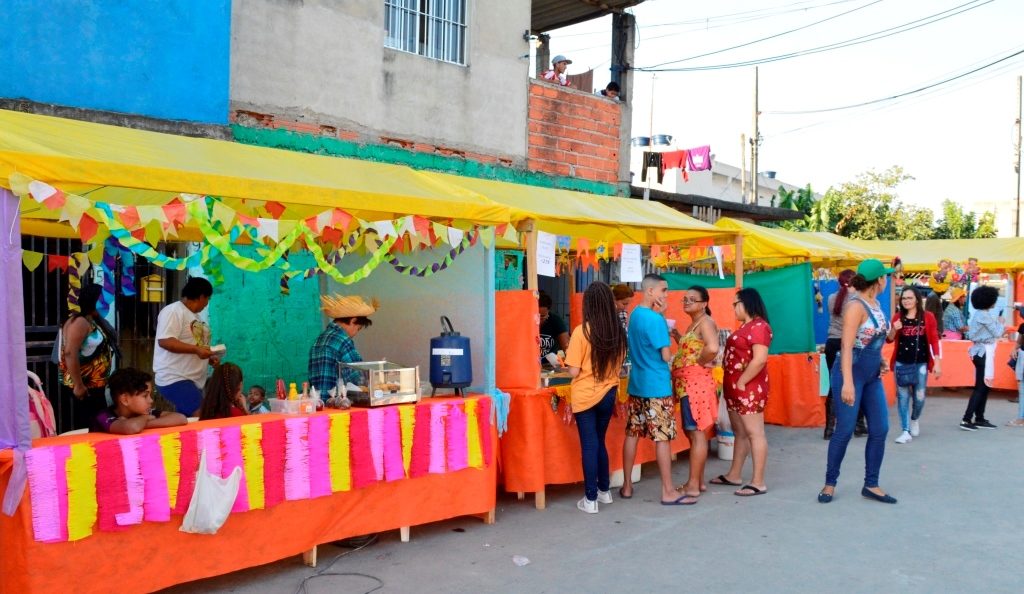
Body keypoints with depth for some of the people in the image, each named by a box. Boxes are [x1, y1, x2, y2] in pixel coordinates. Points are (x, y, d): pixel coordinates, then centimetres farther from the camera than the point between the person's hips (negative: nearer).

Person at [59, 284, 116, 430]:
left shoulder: (94, 322, 14)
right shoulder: (80, 322, -14)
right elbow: (70, 353, -23)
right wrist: (78, 385, -24)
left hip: (95, 385, 10)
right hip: (84, 387, -10)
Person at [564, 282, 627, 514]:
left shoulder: (582, 331, -16)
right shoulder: (618, 331, -2)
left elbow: (574, 371, -15)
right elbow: (618, 364, 10)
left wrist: (567, 361, 5)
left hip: (585, 396, -4)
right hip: (608, 394, 5)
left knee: (589, 445, 3)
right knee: (599, 442, 20)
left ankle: (590, 499, 7)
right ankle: (604, 490, 31)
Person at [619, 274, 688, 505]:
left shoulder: (634, 315, 11)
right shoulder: (655, 319, -17)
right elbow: (666, 356, -16)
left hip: (636, 384, 9)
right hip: (657, 386, -9)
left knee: (632, 434, 11)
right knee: (662, 437, -3)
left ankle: (627, 486, 18)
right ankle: (668, 492, 2)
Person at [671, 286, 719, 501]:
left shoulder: (705, 322, -13)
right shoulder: (693, 323, 17)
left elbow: (712, 348, -30)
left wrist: (699, 363, -16)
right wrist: (675, 334, 15)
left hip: (696, 383, -11)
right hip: (688, 384, 11)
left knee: (696, 432, -6)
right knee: (692, 431, 14)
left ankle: (693, 485, -1)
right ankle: (698, 480, 22)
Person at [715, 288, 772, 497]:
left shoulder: (758, 326, -14)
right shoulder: (745, 326, 18)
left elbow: (760, 359, -23)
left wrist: (741, 382, -20)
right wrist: (733, 384, 14)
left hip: (749, 388, -10)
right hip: (736, 388, 10)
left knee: (754, 433, -6)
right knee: (740, 432, 16)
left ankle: (758, 482, -3)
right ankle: (734, 475, 24)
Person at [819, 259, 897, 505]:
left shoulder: (876, 304, 8)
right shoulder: (856, 306, -17)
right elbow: (847, 346, -23)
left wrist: (880, 360, 8)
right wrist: (848, 383, -28)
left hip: (872, 376, 8)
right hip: (851, 374, -8)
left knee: (880, 429, 6)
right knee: (845, 431, -2)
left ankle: (871, 485, 16)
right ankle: (830, 483, 13)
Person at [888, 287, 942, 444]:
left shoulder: (927, 317, -2)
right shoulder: (897, 317, 4)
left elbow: (934, 340, 0)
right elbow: (889, 340, 9)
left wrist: (937, 363, -5)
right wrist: (894, 330, -12)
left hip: (920, 363, -1)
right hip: (901, 363, 1)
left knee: (919, 397, 3)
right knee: (902, 396, 1)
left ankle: (915, 419, 34)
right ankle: (906, 431, 7)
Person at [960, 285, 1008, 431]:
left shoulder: (979, 314, 12)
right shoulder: (984, 315, -16)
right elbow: (997, 333, -12)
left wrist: (1000, 331, 11)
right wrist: (1000, 323, 5)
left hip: (981, 351, 10)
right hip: (985, 353, -10)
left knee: (983, 386, 13)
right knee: (981, 387, -7)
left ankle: (979, 419, 16)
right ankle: (967, 419, -10)